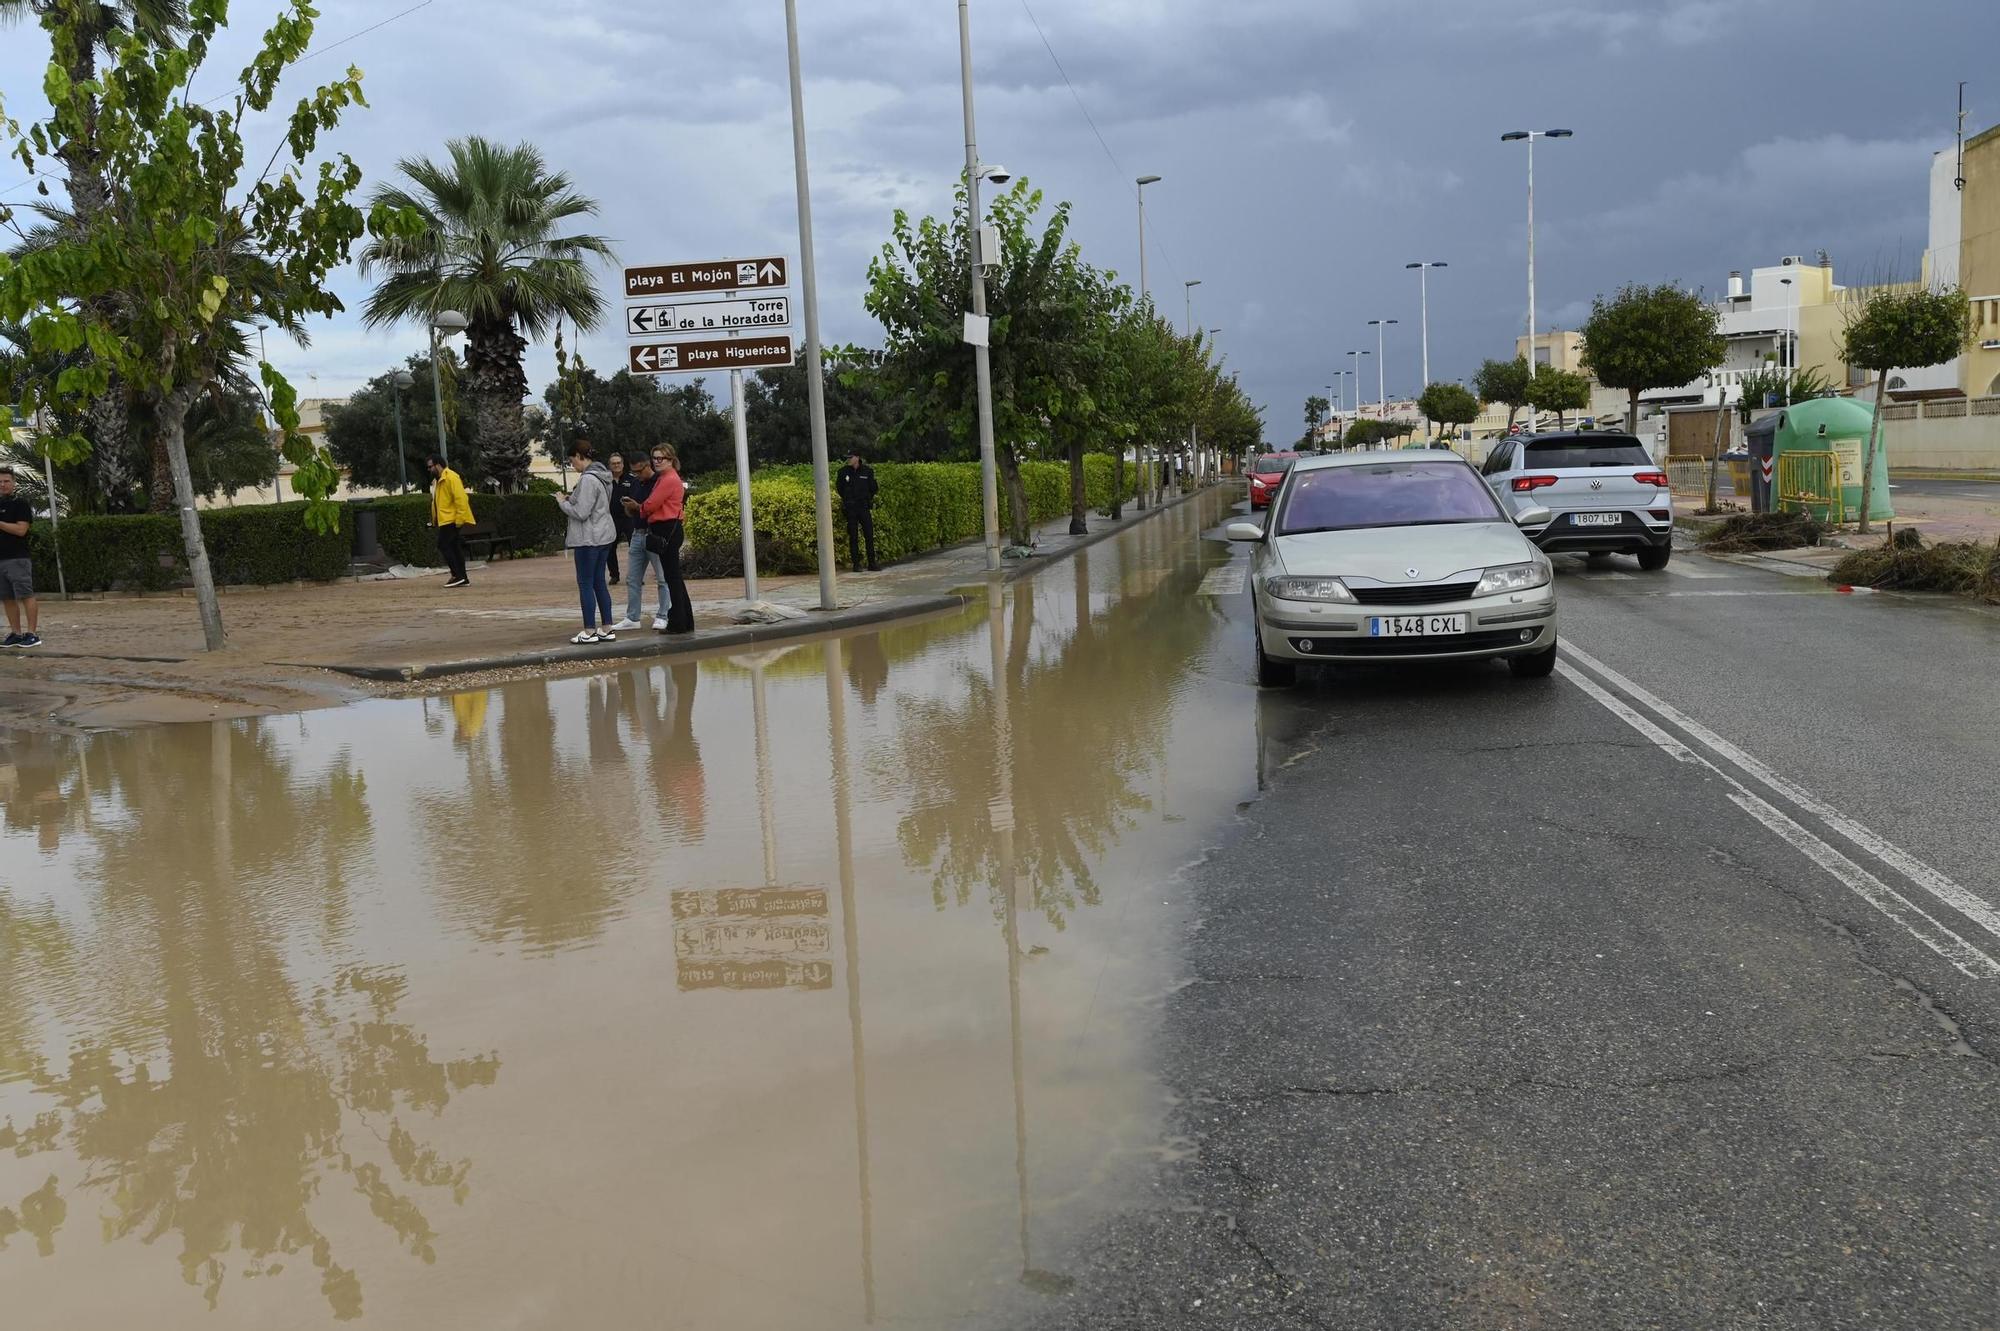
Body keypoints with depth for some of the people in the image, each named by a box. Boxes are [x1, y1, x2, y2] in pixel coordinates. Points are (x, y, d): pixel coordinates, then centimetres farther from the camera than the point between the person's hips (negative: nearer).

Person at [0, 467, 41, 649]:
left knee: (26, 596, -7)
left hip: (18, 558, -7)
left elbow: (21, 530, -14)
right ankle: (15, 633, 11)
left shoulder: (20, 502, -3)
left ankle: (32, 634, -7)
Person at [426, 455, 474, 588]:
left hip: (451, 519, -10)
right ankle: (462, 578, 9)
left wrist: (459, 518, -23)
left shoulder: (451, 477, -14)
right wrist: (434, 519, 15)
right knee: (454, 548, 8)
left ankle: (458, 575, -10)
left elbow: (460, 498, -20)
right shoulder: (438, 480, 17)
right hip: (445, 520, 10)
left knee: (443, 546, -11)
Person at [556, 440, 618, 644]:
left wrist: (563, 502, -5)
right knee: (599, 582, 12)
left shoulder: (588, 479, -19)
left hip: (588, 539, -9)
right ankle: (607, 630, 14)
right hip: (603, 535, 9)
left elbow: (581, 513, -20)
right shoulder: (602, 476, 11)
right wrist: (572, 498, 11)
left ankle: (590, 632, 3)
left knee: (585, 584, -1)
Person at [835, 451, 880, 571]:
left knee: (869, 535, -2)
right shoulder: (843, 472, 2)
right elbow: (839, 487, 16)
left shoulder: (867, 471, 1)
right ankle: (856, 564, 6)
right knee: (853, 536, 1)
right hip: (850, 508, 0)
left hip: (864, 507, 0)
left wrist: (867, 499, 12)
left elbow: (874, 488, 10)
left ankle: (872, 563, 3)